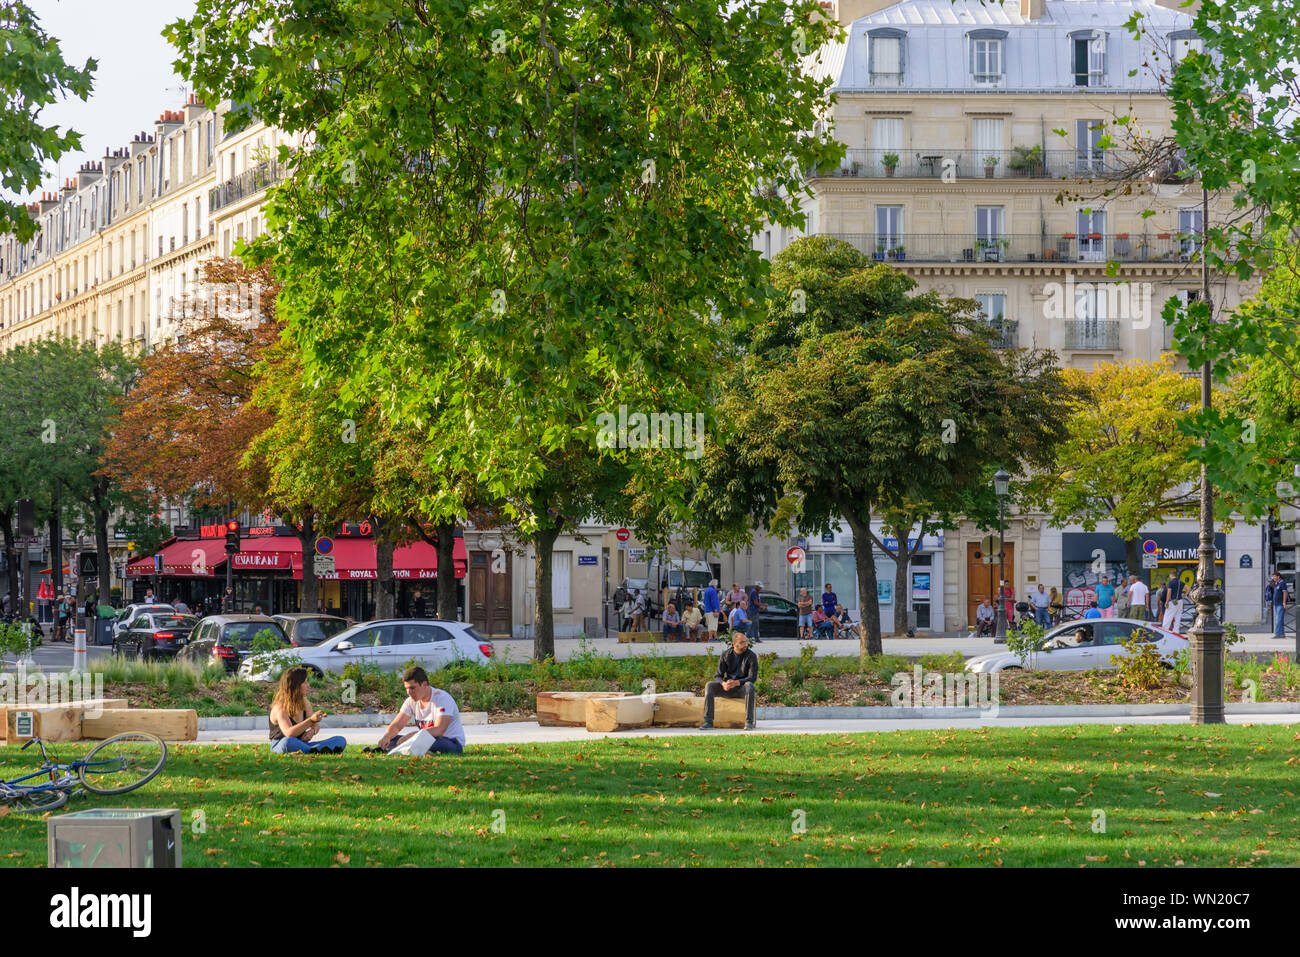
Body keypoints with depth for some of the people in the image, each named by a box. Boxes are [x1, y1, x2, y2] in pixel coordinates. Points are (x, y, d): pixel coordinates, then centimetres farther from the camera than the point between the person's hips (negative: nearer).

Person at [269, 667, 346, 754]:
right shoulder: (280, 707, -16)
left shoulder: (305, 703, 8)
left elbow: (316, 725, 16)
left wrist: (313, 730, -9)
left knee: (341, 740, -9)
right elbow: (289, 733, -30)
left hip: (301, 745, 7)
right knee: (288, 742, -45)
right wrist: (311, 720, -36)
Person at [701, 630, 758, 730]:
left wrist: (736, 683, -34)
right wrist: (723, 683, -26)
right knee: (709, 686, -23)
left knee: (749, 686, -37)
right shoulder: (725, 655, 1)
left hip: (742, 688, -3)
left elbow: (752, 678, -16)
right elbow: (718, 676, 0)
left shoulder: (751, 656, -8)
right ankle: (708, 721, -26)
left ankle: (749, 722, -37)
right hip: (728, 689, 3)